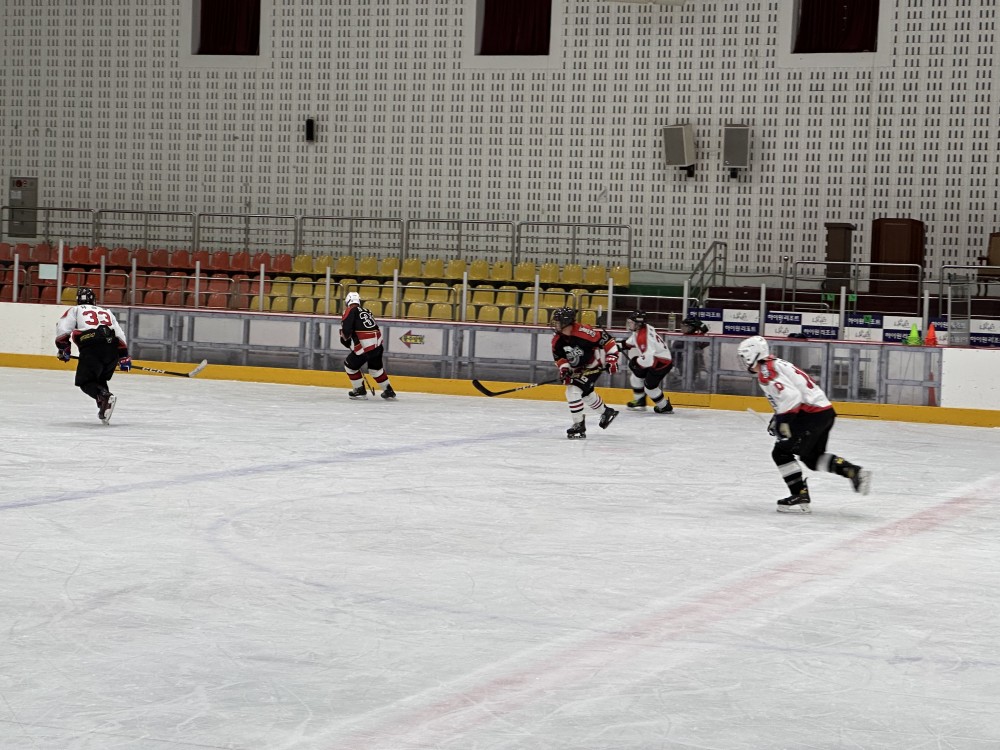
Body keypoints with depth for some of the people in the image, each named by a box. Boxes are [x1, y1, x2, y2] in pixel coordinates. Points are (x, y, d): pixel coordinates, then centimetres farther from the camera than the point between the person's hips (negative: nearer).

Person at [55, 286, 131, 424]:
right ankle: (104, 411, 10)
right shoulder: (106, 312, 32)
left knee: (85, 381, 2)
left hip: (91, 347, -5)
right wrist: (124, 357, 26)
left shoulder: (75, 310, 21)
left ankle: (104, 397, -26)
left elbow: (62, 329, 5)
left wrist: (63, 349, 16)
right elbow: (120, 335, 24)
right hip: (112, 348, 5)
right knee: (100, 379, 24)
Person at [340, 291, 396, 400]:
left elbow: (346, 329, -11)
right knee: (376, 367, 27)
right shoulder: (365, 310, 22)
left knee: (350, 365, 13)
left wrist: (345, 338, 10)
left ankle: (359, 391, 16)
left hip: (365, 346, -7)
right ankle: (388, 391, 32)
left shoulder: (350, 311, -1)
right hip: (378, 343, 7)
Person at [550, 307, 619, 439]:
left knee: (573, 391, -20)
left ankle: (579, 425, -10)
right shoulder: (557, 340, -7)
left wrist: (612, 358, -22)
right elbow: (558, 357, 5)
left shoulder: (583, 332, -29)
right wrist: (563, 368, -15)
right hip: (579, 369, 9)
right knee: (585, 392, 25)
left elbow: (606, 339, -22)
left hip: (594, 365, -9)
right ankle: (607, 412, 49)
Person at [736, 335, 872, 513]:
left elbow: (790, 396, -23)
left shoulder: (765, 371, -11)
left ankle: (800, 497, -5)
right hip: (826, 411, 10)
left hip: (812, 414, -10)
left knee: (781, 452, -3)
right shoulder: (777, 365, 20)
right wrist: (777, 420, 26)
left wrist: (782, 422, -18)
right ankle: (854, 472, 11)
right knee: (812, 457, 22)